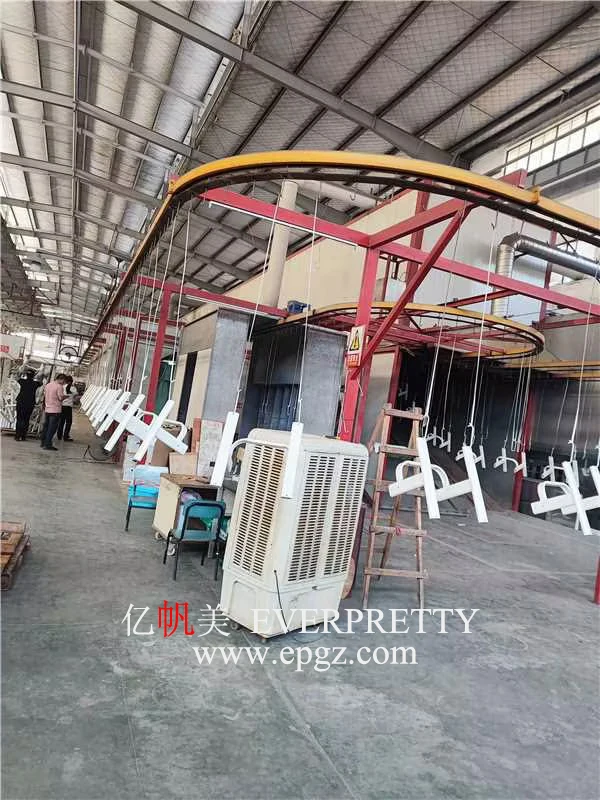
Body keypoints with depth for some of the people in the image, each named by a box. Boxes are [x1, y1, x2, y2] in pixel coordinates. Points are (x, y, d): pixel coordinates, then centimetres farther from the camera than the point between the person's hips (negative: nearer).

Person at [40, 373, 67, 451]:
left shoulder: (47, 385, 11)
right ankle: (47, 444, -6)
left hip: (47, 409, 8)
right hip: (55, 410, -8)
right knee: (52, 427, -5)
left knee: (46, 426, 15)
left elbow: (44, 396, 16)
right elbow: (61, 398, -16)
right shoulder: (59, 386, -13)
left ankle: (43, 443, 22)